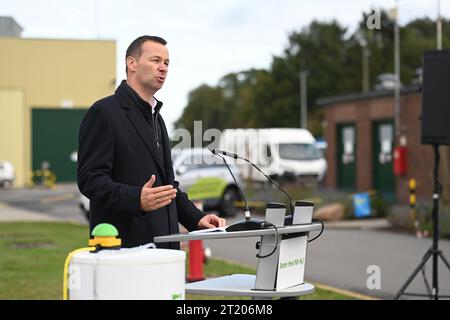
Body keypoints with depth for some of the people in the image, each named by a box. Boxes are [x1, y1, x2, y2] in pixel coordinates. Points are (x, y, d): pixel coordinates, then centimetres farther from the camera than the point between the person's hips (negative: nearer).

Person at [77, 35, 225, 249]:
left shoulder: (156, 117, 22)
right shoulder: (103, 113, -6)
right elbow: (90, 178, -14)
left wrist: (196, 218, 13)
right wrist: (136, 199, -30)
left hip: (162, 245, 8)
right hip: (123, 245, -8)